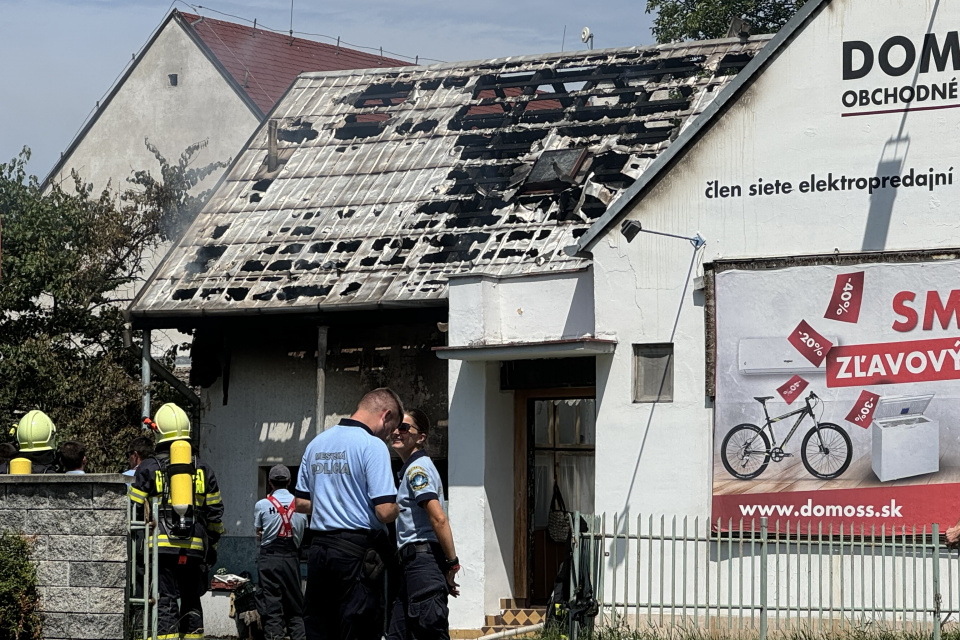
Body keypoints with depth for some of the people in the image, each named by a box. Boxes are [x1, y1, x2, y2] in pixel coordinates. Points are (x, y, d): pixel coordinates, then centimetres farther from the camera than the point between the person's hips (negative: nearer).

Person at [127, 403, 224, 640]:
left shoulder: (148, 468, 0)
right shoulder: (203, 469, 10)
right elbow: (215, 513, 13)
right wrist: (212, 545, 24)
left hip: (161, 546, -3)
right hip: (195, 548, 3)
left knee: (166, 601, -3)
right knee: (191, 601, 13)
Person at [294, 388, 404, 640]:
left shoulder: (316, 443, 13)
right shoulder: (373, 446, -10)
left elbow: (301, 503, 17)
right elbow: (385, 512, -17)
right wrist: (397, 508, 4)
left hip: (319, 549, 7)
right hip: (358, 551, -7)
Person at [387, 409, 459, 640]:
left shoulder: (417, 468, -9)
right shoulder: (411, 468, 22)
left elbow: (439, 518, -19)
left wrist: (452, 563, -17)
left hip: (422, 558, -11)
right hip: (413, 562, 11)